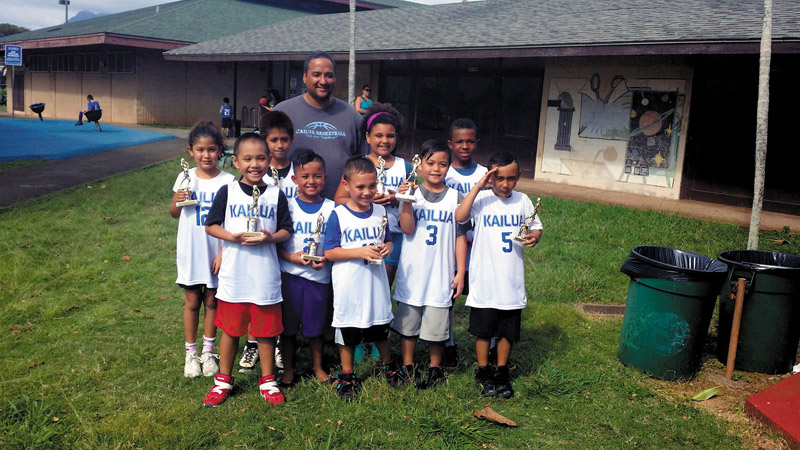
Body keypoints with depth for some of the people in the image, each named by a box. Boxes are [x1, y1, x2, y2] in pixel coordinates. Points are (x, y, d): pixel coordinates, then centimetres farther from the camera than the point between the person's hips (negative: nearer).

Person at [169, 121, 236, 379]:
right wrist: (177, 201, -12)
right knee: (192, 301, 10)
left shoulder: (227, 181, -8)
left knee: (211, 301, 10)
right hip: (190, 252, 2)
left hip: (216, 252, -1)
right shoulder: (185, 178, 0)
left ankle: (208, 352, 26)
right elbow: (174, 213, 10)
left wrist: (224, 253, -11)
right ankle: (190, 353, 24)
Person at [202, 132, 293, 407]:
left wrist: (269, 238, -16)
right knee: (230, 329, 12)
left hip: (266, 276, 0)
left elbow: (286, 231, 4)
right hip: (233, 274, 0)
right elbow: (210, 226, 1)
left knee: (266, 330, 10)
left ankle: (268, 380, 27)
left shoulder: (276, 195, 2)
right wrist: (232, 236, -15)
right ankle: (223, 380, 29)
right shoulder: (227, 192, 0)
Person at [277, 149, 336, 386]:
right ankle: (288, 369, 25)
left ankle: (317, 366, 31)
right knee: (288, 324, 8)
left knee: (316, 324, 12)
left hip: (319, 275, 1)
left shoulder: (331, 208, 1)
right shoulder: (288, 206, -1)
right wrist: (290, 256, -17)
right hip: (290, 273, 0)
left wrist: (326, 258, -13)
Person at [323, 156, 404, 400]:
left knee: (381, 329, 17)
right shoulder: (338, 215, -10)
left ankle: (388, 365, 41)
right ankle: (347, 376, 28)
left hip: (375, 284, 3)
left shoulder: (380, 212, 2)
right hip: (348, 288, -3)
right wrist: (360, 252, -22)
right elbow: (329, 252, -12)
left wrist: (386, 248, -10)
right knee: (347, 334, 10)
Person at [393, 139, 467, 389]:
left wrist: (460, 272, -1)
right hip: (412, 272, 1)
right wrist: (406, 201, -27)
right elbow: (407, 229, -14)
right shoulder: (413, 194, -2)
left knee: (436, 324, 7)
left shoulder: (455, 197, 0)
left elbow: (460, 237, 2)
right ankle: (407, 365, 29)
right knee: (407, 321, 12)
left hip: (441, 274, 0)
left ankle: (435, 368, 27)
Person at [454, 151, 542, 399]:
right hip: (485, 280, -3)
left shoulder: (522, 201, 3)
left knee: (508, 331, 14)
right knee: (483, 329, 9)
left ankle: (502, 372, 32)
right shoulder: (481, 199, -9)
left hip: (512, 281, 3)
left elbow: (536, 227, 14)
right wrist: (477, 186, -27)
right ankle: (483, 372, 28)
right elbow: (459, 216, -27)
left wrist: (534, 236, -9)